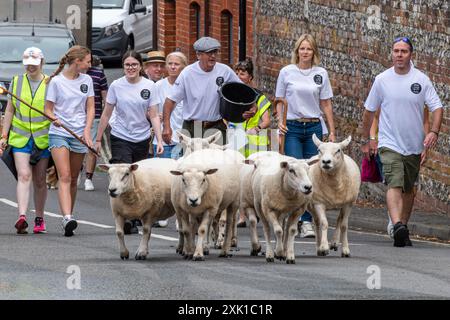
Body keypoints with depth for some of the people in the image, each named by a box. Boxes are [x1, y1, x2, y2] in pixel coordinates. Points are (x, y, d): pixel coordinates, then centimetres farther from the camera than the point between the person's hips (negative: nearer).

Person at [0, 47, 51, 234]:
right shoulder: (16, 82, 8)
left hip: (42, 139, 0)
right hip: (20, 137, 0)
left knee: (39, 180, 7)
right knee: (24, 175, -15)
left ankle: (39, 219, 19)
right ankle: (22, 216, -26)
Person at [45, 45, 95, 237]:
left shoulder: (86, 80, 10)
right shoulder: (56, 81, -3)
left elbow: (90, 108, 11)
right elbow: (48, 109, 0)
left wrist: (87, 131, -4)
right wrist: (54, 118, -23)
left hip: (79, 134, 4)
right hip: (59, 133, -4)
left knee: (73, 179, 7)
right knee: (64, 177, -16)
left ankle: (69, 216, 16)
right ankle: (67, 218, -28)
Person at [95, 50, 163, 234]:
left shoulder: (149, 86, 1)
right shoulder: (116, 86, -1)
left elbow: (154, 116, 2)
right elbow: (106, 114, 7)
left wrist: (159, 140, -7)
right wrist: (98, 139, 8)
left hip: (142, 139, 2)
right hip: (120, 138, -2)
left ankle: (134, 219, 20)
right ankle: (126, 220, -19)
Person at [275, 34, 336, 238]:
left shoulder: (321, 74, 7)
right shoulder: (287, 72, 4)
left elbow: (326, 104, 10)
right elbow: (280, 101, 10)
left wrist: (332, 131, 6)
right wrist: (280, 121, -6)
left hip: (314, 127, 2)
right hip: (292, 128, -2)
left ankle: (307, 221, 4)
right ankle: (304, 220, -11)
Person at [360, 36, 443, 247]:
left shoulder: (421, 80, 1)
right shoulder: (382, 80, 0)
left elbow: (436, 107, 1)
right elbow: (369, 110, 11)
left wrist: (434, 132, -16)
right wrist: (365, 139, 15)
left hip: (414, 145, 2)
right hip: (390, 143, -2)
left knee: (408, 189, 12)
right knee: (394, 185, -20)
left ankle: (403, 227, 25)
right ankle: (398, 226, -36)